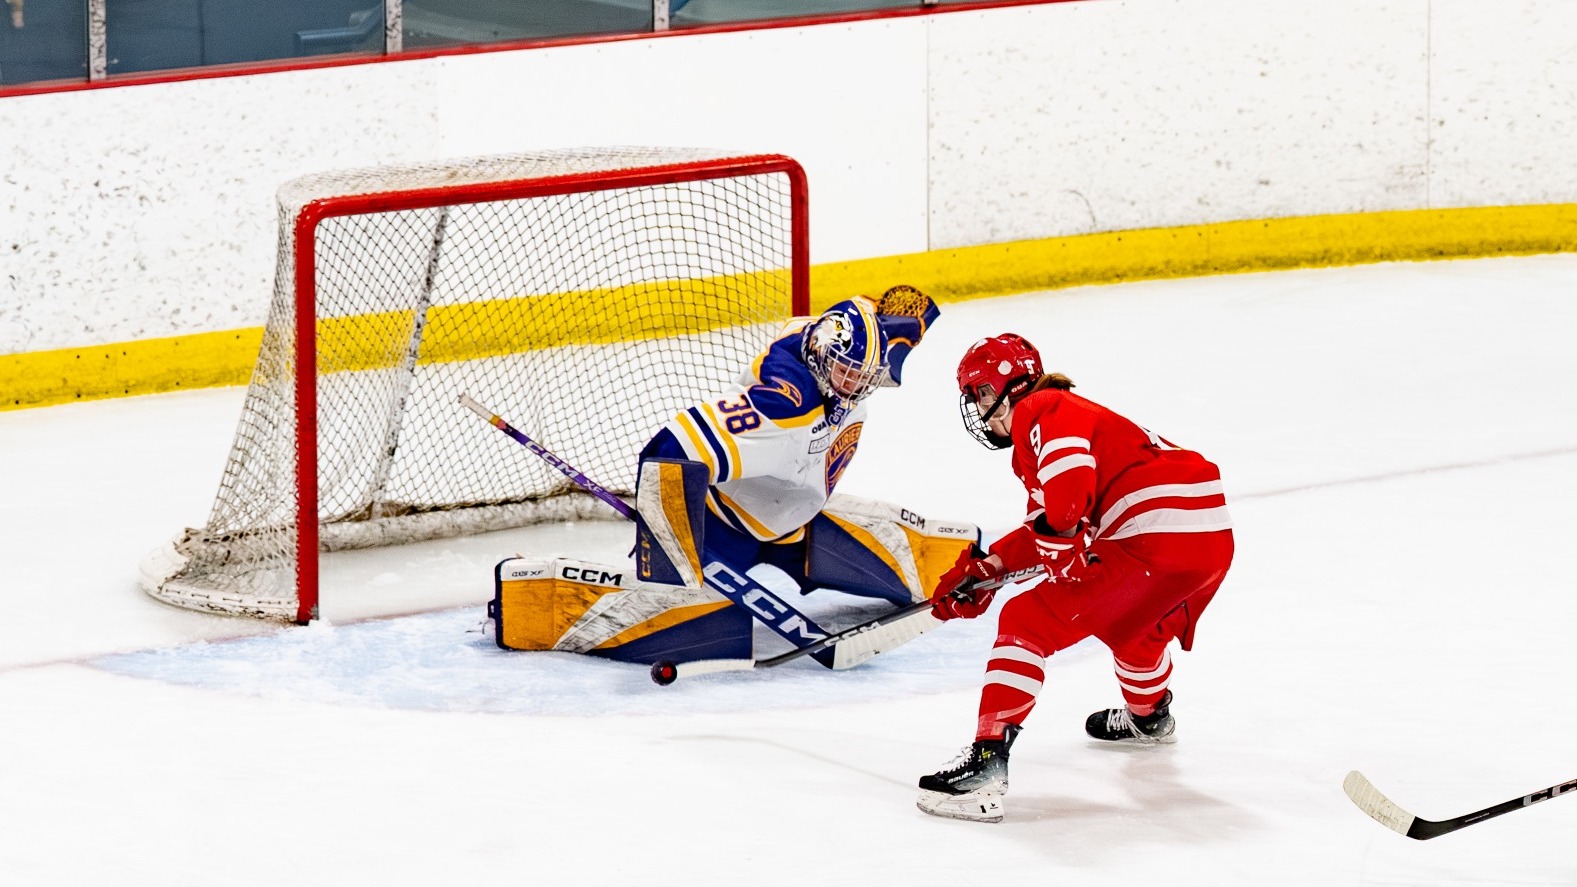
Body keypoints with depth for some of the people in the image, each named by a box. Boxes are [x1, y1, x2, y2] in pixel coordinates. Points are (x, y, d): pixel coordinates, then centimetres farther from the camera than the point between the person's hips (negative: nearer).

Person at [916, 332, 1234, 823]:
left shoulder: (1040, 411, 0)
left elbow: (1069, 460, -23)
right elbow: (1045, 528, 31)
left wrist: (1062, 543, -19)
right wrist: (985, 568, 22)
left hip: (1155, 539, -10)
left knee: (1028, 622, -9)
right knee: (1133, 623, 40)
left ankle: (986, 762, -20)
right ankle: (1148, 715, 65)